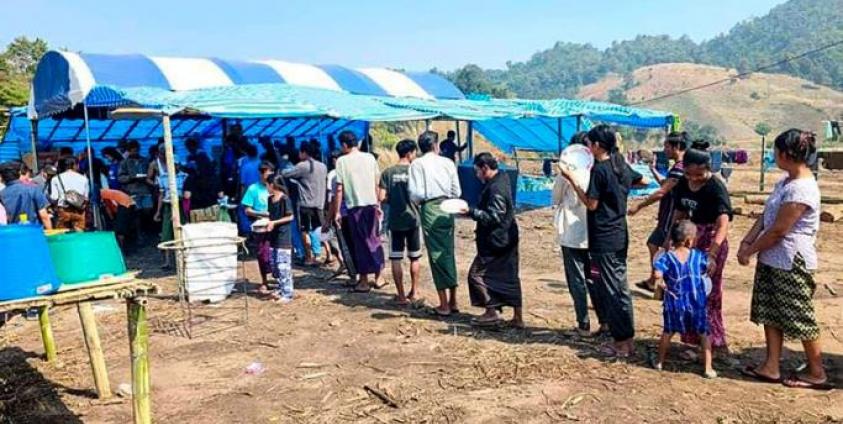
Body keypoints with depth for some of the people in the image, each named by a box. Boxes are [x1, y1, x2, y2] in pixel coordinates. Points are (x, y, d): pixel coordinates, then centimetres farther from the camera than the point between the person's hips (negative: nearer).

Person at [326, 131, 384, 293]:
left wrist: (336, 211, 0)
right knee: (374, 239, 14)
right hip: (371, 204, 3)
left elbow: (339, 189, -6)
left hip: (355, 206, -3)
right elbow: (377, 184, 6)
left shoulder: (342, 161, -5)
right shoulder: (370, 158, 5)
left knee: (361, 243, 3)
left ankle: (364, 281, 7)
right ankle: (377, 276, 19)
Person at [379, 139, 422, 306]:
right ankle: (414, 292, 24)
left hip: (395, 221, 0)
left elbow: (382, 198, -5)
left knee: (396, 259, 5)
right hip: (413, 220, 0)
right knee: (414, 258, 16)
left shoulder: (388, 172, -3)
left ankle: (402, 296, 4)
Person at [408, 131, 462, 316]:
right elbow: (457, 192, 5)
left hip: (430, 209, -3)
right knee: (449, 253, 14)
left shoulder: (417, 164, -2)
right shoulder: (447, 162, 7)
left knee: (436, 255, 2)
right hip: (447, 208, 3)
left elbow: (416, 194, -10)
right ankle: (453, 302, 21)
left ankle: (444, 305, 7)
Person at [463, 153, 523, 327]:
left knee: (477, 274, 1)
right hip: (507, 239, 10)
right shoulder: (502, 178, 10)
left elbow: (494, 217, -23)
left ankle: (491, 313, 5)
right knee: (510, 277, 13)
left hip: (495, 241, -10)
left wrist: (471, 211, -21)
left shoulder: (495, 188, -21)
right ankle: (518, 317, 18)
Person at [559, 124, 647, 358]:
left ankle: (622, 342, 4)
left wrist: (572, 179, -10)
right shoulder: (621, 165, 9)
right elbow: (643, 181, 24)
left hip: (604, 238, -8)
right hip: (620, 235, 8)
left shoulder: (599, 169, -15)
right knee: (620, 287, 14)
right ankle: (627, 339, 20)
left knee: (611, 290, -1)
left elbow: (591, 204, -14)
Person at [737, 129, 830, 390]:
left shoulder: (801, 189, -22)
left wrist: (750, 251, -11)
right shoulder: (785, 182, 8)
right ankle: (771, 367, 22)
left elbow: (778, 231, -21)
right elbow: (765, 217, 9)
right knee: (770, 313, 13)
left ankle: (817, 373, 19)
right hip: (772, 259, 9)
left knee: (800, 318, 4)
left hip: (792, 263, -9)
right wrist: (747, 242, -1)